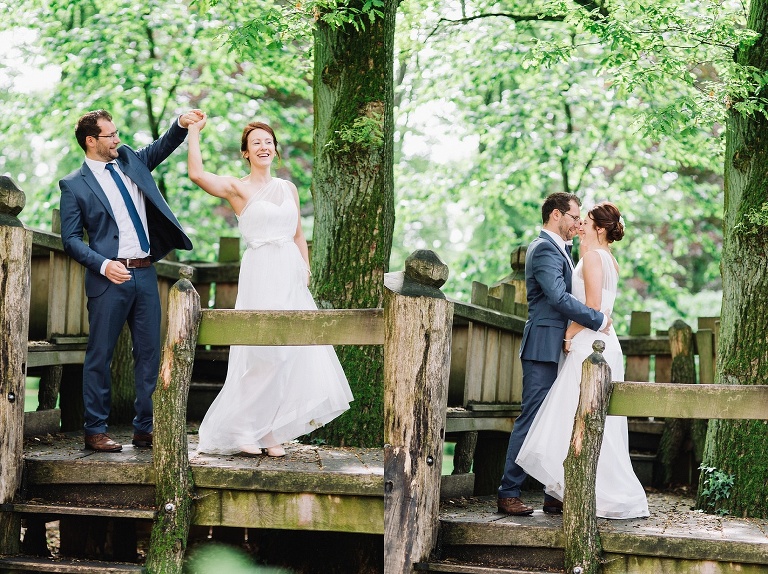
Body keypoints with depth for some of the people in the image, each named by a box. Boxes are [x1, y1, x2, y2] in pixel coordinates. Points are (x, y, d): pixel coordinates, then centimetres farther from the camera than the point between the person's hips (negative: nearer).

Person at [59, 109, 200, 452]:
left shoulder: (130, 161, 14)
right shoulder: (74, 185, -1)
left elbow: (162, 147, 18)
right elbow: (71, 239, -4)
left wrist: (181, 124, -3)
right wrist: (103, 265, -17)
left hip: (145, 274, 6)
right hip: (110, 279, -5)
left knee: (149, 353, 6)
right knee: (100, 355, -1)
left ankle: (145, 429, 12)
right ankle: (95, 431, 6)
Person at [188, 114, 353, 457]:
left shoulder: (288, 189, 16)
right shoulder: (237, 189, -1)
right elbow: (197, 174, -18)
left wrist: (305, 269, 8)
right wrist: (194, 132, -11)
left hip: (291, 276, 6)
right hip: (260, 274, -6)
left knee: (293, 352, 1)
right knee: (261, 354, -8)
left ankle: (271, 433, 9)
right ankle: (242, 432, 3)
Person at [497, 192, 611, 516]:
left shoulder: (559, 249, 20)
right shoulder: (544, 249, -12)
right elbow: (560, 298, -22)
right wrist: (599, 320, -17)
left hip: (560, 350, 10)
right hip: (544, 347, -10)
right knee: (532, 419, -7)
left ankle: (555, 496, 12)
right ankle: (508, 494, -3)